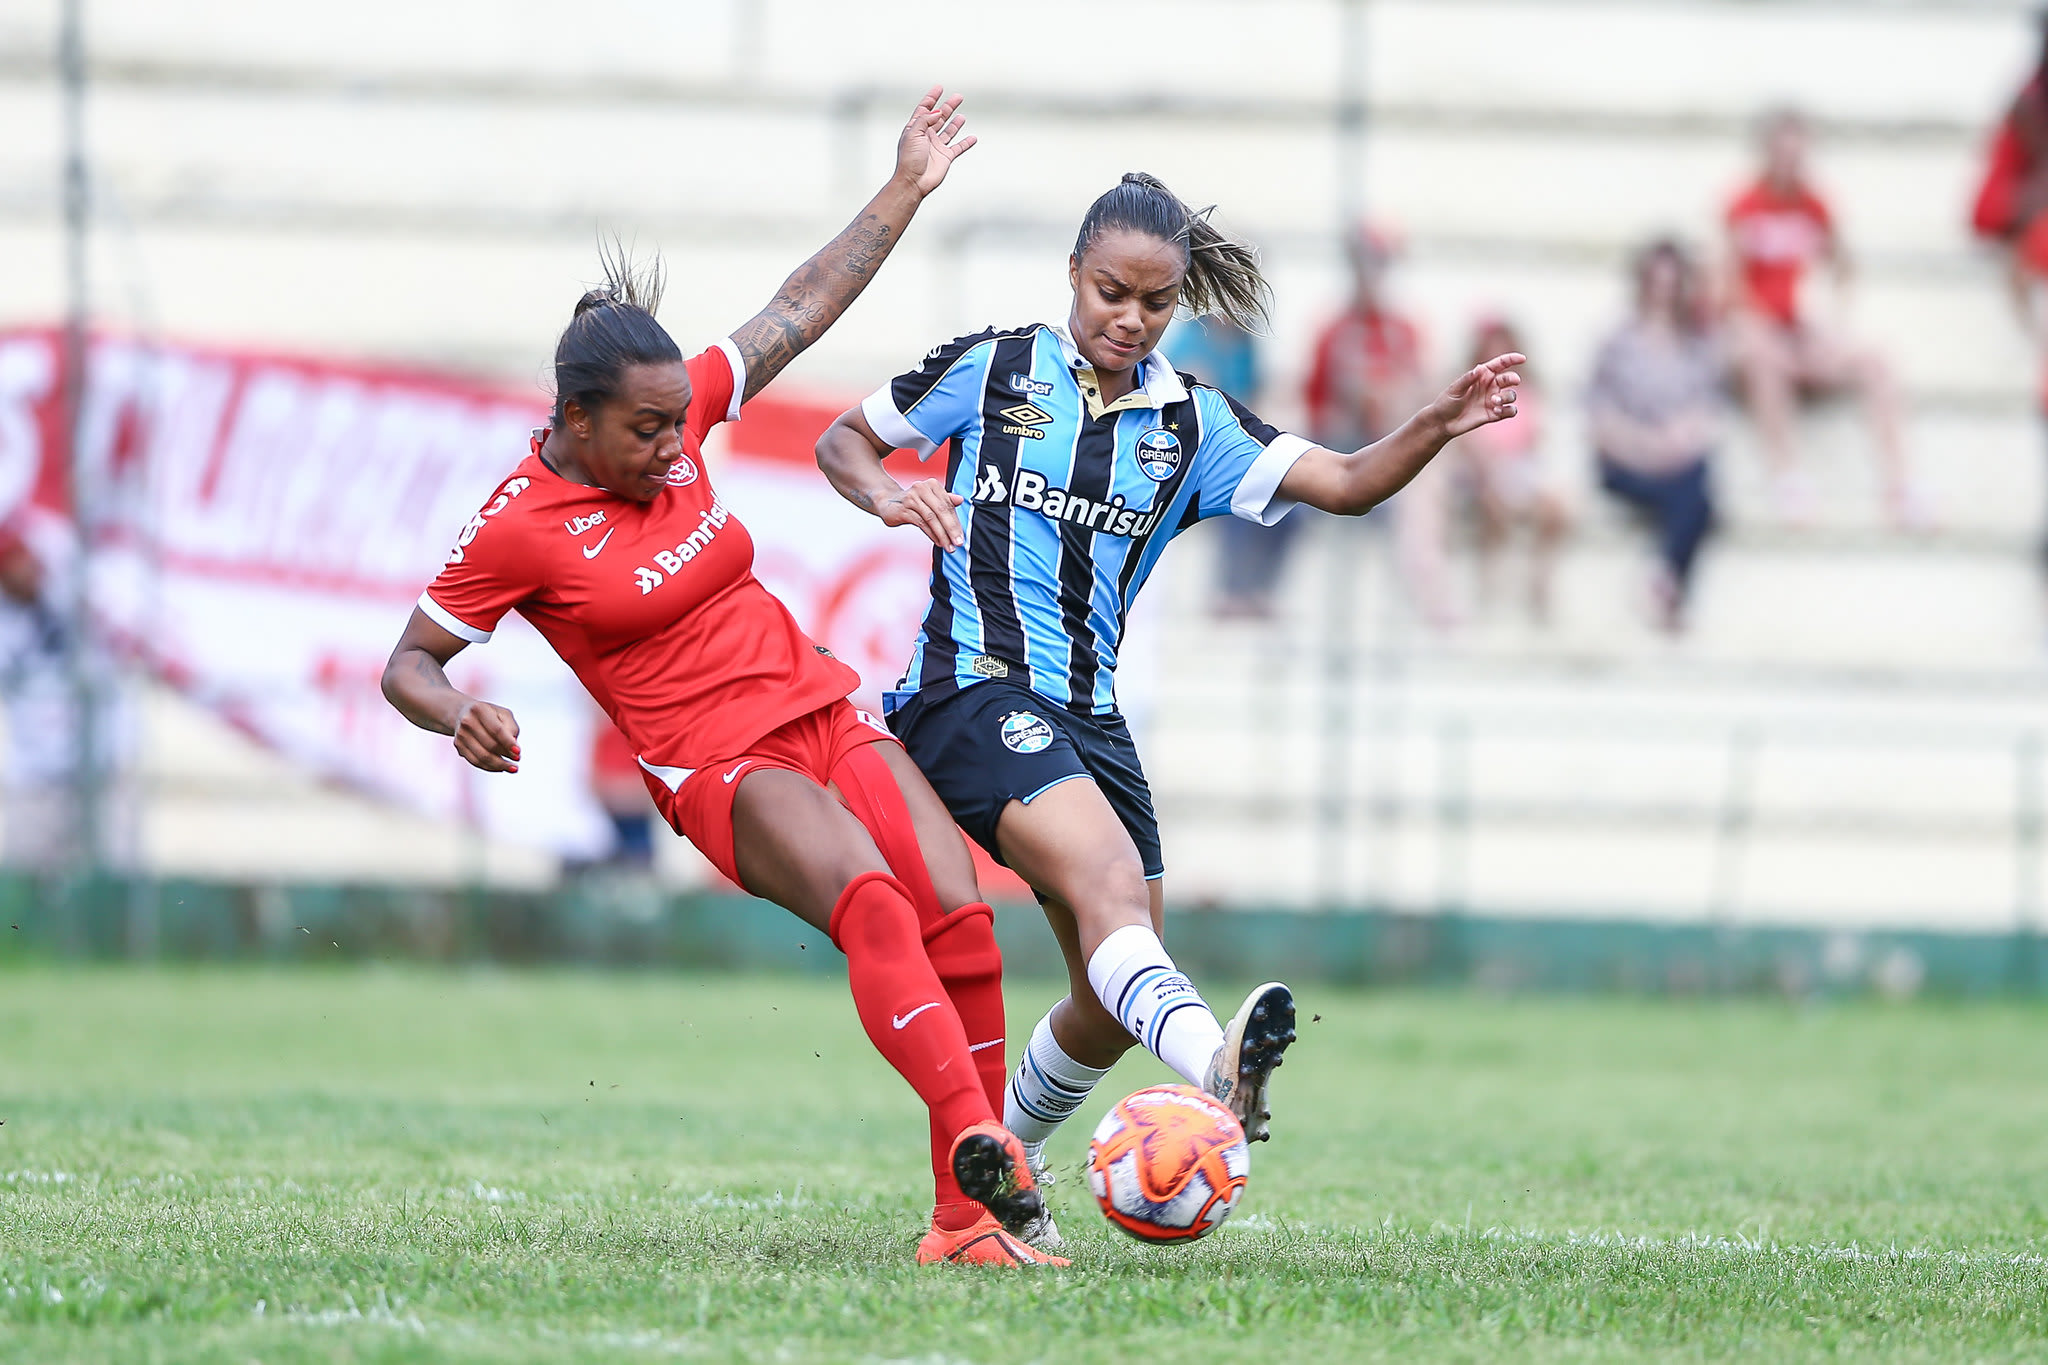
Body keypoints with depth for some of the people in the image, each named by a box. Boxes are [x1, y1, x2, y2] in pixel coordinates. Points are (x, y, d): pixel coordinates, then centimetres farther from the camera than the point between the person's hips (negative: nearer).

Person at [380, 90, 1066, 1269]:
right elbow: (409, 664, -1)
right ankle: (982, 1146, -51)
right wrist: (464, 718, -23)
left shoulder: (677, 419, 5)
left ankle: (971, 1216, -9)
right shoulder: (518, 529, -10)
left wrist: (906, 190, 15)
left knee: (959, 914, -13)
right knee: (872, 903, -33)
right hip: (721, 766, -7)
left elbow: (799, 315, 15)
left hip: (827, 715, 7)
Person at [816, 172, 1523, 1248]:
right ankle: (1217, 1068, -58)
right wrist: (885, 494, -10)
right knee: (1109, 876, -33)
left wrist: (1439, 425, -17)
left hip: (1087, 715, 6)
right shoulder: (993, 370, 2)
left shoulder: (1189, 425, 10)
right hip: (972, 688, -6)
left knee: (1115, 1005, 9)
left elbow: (1346, 484, 0)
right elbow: (843, 440, 12)